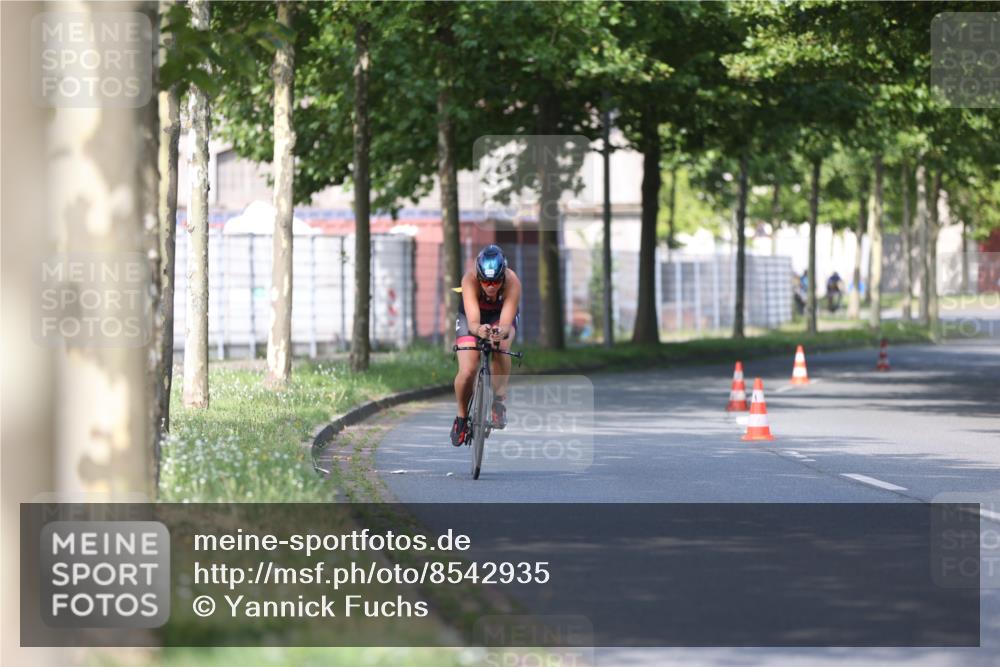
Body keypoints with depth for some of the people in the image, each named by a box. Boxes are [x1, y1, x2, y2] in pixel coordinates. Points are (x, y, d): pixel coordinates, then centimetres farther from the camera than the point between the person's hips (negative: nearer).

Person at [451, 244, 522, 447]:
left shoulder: (512, 282, -35)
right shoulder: (470, 280, -36)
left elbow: (506, 323, -41)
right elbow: (472, 321, -44)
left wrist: (501, 331, -64)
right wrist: (478, 330, -66)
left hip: (501, 317, 0)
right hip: (471, 318, 0)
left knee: (501, 347, -34)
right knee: (467, 371, -17)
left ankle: (498, 400, -17)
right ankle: (462, 417, 10)